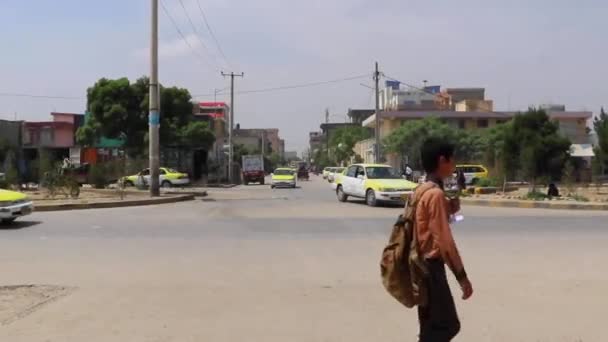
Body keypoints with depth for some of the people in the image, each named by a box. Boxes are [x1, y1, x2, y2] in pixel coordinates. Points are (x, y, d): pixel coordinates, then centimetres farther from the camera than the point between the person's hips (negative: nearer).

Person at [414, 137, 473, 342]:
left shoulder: (422, 191, 10)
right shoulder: (436, 194, -18)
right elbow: (444, 240, -21)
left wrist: (450, 209, 4)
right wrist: (462, 276, -16)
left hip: (422, 264, 10)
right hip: (431, 266, -10)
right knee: (445, 325, -2)